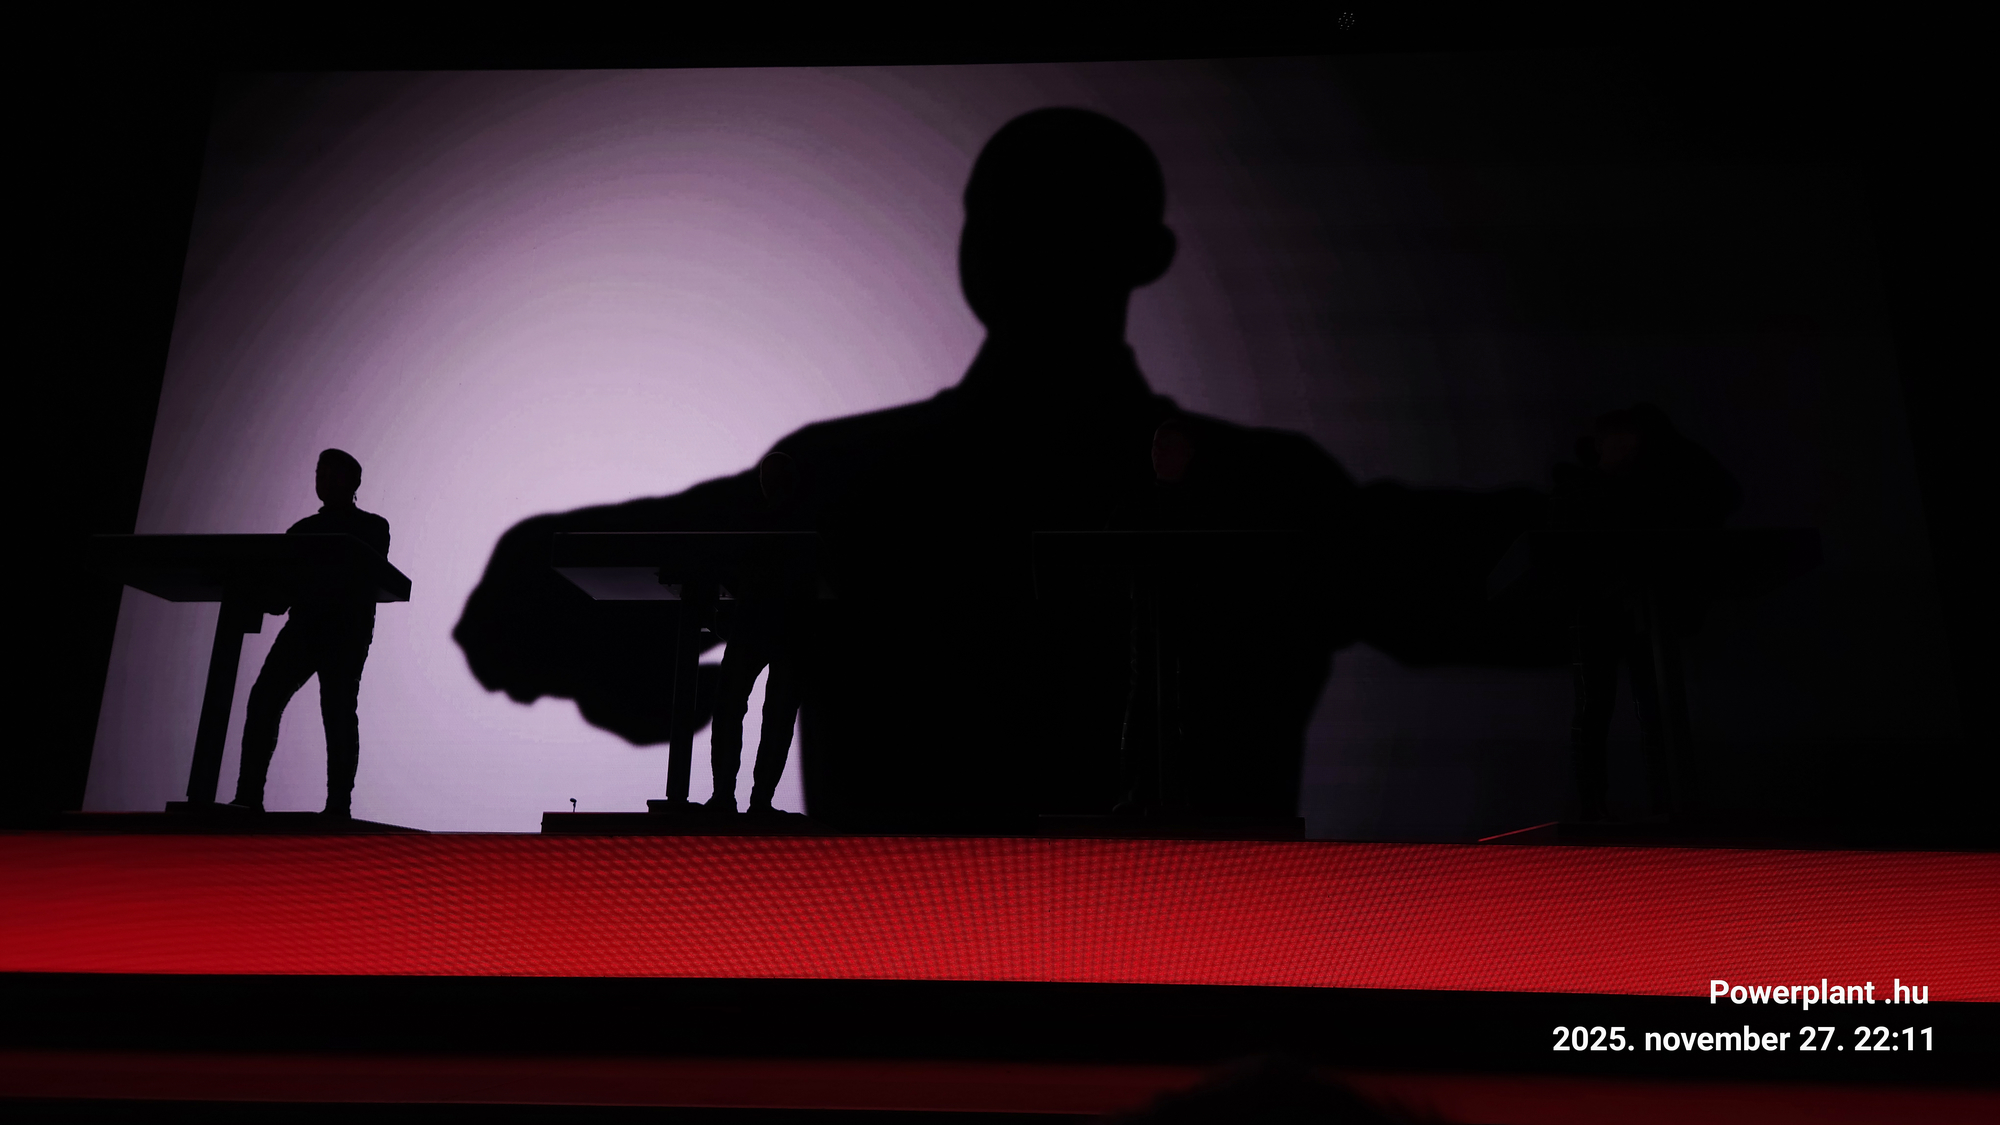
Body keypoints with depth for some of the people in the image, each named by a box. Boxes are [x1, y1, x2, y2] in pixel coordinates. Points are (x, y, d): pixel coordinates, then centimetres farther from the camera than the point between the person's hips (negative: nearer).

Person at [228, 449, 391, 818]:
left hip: (346, 629, -4)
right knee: (264, 698, -12)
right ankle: (249, 796, -15)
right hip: (303, 625, 4)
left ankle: (339, 804, -12)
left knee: (338, 711, -11)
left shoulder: (372, 528, 8)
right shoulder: (304, 529, 22)